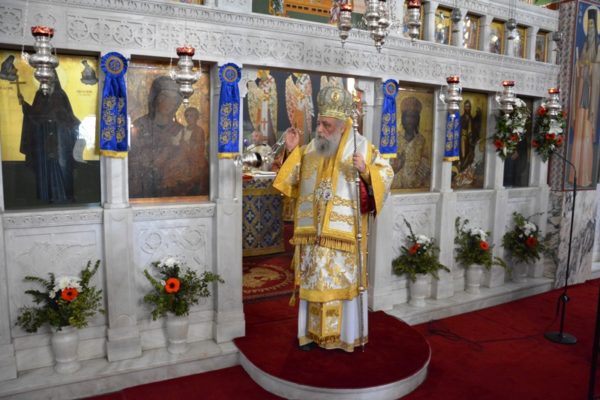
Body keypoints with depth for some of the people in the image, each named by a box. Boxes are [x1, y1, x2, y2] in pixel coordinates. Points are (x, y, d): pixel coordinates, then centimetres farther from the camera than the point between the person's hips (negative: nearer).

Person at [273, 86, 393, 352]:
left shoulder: (361, 146, -5)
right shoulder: (312, 148, 7)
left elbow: (387, 174, -2)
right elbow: (296, 180, 17)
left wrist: (365, 171, -21)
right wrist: (292, 151, 4)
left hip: (343, 232, -4)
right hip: (314, 231, 4)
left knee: (342, 280, 4)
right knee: (313, 280, 10)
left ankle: (343, 334, 20)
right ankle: (313, 331, 25)